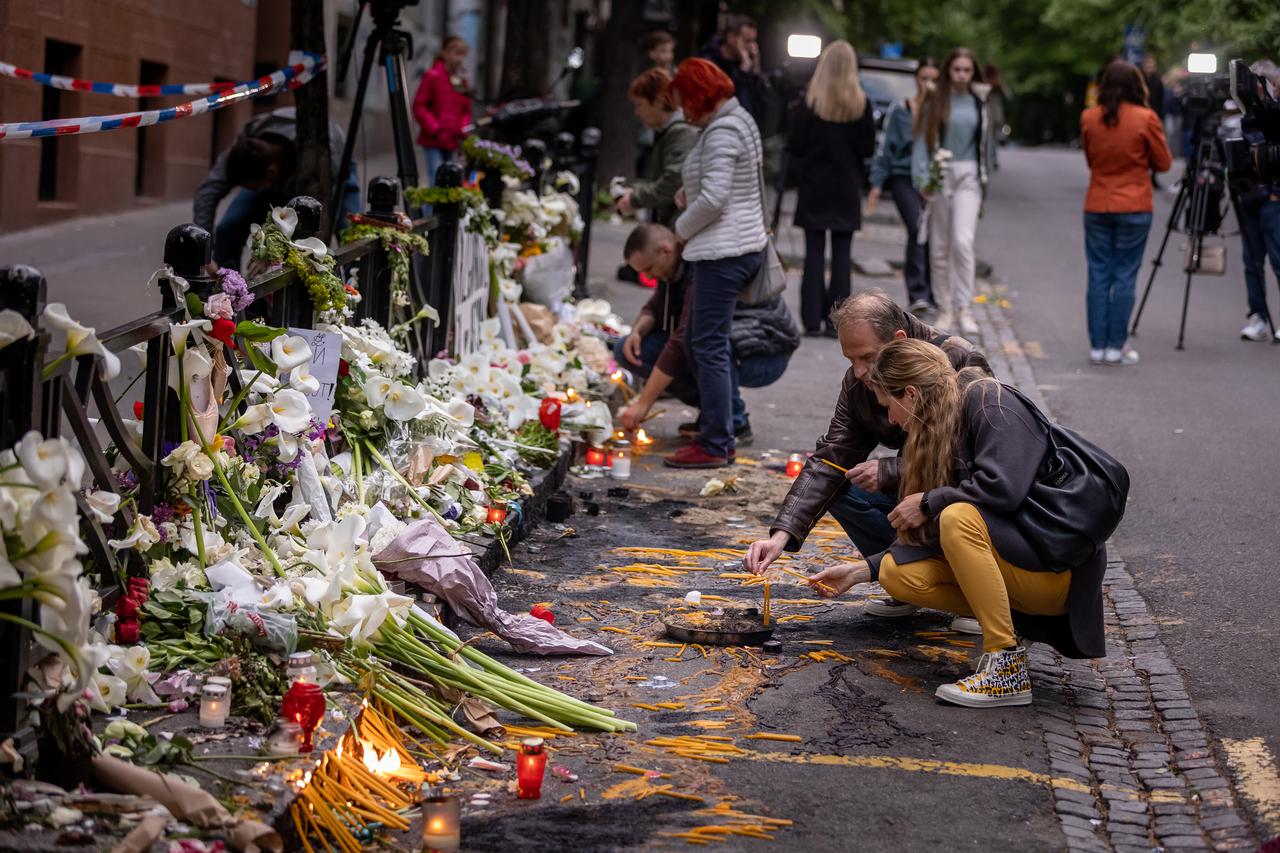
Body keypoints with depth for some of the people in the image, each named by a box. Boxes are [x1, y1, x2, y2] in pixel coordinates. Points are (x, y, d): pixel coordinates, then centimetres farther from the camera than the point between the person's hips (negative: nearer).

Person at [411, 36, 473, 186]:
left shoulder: (461, 80, 12)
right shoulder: (432, 76, -7)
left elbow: (466, 110, 20)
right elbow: (419, 106, -9)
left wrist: (463, 129, 1)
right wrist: (435, 129, -15)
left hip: (451, 140, 6)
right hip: (433, 140, -6)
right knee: (436, 177, -15)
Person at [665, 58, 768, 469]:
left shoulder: (721, 132, -16)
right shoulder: (740, 120, 17)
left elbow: (714, 196, -23)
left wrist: (683, 227, -6)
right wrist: (690, 193, 9)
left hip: (724, 251, -11)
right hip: (744, 245, 11)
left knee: (710, 346, -8)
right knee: (700, 340, 17)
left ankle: (715, 445, -5)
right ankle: (718, 436, 22)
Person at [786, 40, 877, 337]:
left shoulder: (811, 101, -9)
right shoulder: (860, 103, -5)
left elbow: (795, 145, -7)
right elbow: (868, 147, -1)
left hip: (814, 187, -1)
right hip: (847, 187, 1)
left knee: (814, 252, 4)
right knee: (842, 254, 6)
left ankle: (812, 320, 1)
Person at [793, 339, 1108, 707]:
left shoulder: (990, 402, -12)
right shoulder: (938, 432, 12)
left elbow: (1003, 487, -28)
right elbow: (931, 538, 12)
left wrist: (929, 503, -15)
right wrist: (863, 570, 7)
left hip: (1059, 567, -8)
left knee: (959, 517, -31)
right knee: (896, 573, -4)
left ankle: (1008, 669, -25)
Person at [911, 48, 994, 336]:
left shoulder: (979, 103, 8)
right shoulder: (935, 102, 2)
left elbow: (986, 142, 15)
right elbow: (923, 139, 1)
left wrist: (985, 179, 14)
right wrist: (922, 177, -9)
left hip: (968, 176, 0)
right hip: (940, 175, 0)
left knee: (963, 241, -16)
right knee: (940, 247, 5)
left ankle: (964, 308, -12)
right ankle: (945, 308, 15)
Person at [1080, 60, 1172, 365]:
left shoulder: (1088, 118, 1)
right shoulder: (1145, 119, -9)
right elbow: (1163, 163, 0)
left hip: (1096, 208, 3)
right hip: (1134, 208, -3)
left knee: (1098, 276, 8)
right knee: (1125, 277, 2)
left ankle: (1097, 346, 9)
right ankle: (1116, 347, 3)